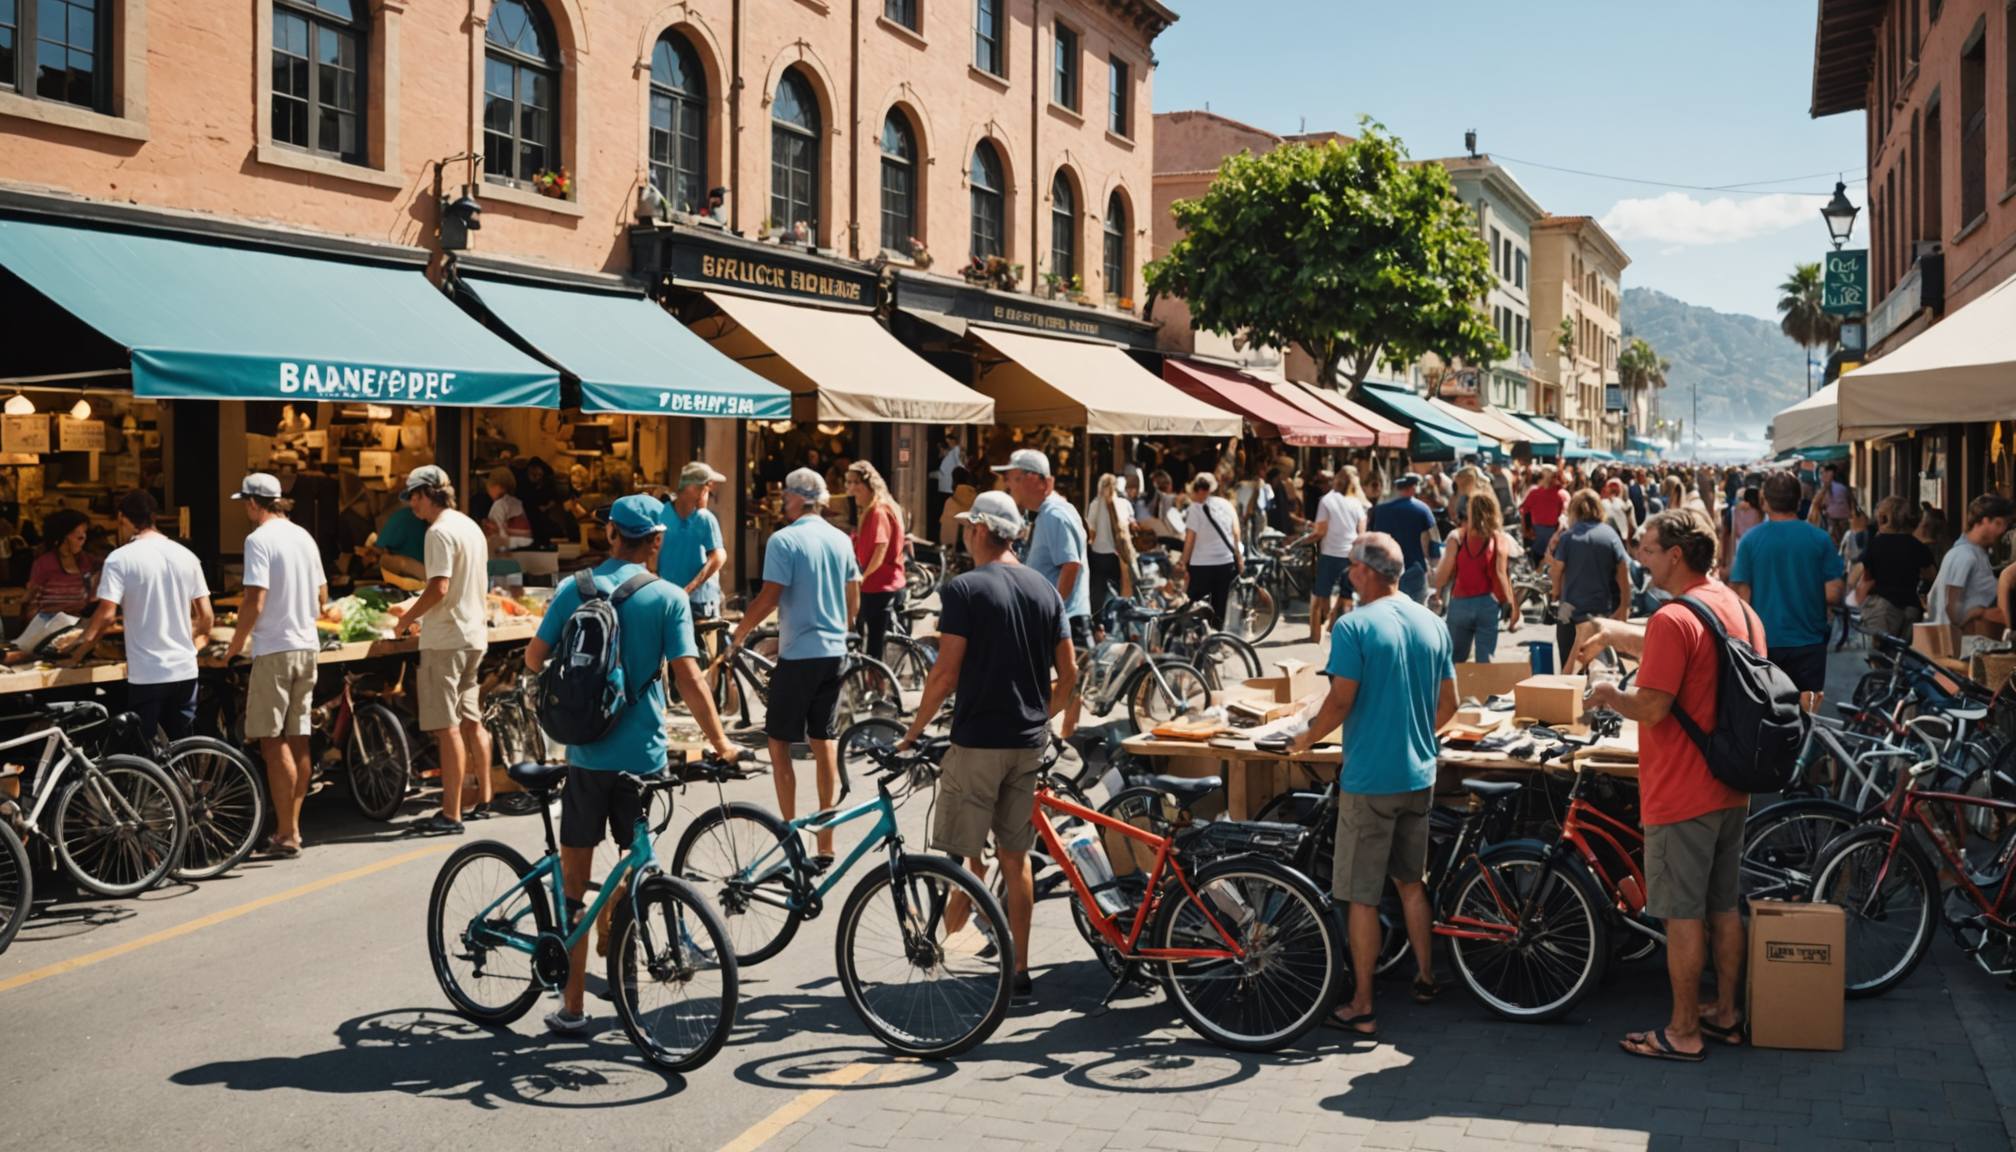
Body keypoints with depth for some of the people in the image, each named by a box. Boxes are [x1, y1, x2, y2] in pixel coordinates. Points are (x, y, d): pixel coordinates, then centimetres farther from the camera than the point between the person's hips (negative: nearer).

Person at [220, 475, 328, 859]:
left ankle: (286, 834, -3)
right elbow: (322, 595, 16)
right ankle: (292, 827, 17)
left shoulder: (259, 539, -12)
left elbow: (255, 600, -18)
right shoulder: (304, 536, 12)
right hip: (306, 646, 8)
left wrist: (236, 643, -6)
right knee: (298, 740, 11)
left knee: (273, 742, -3)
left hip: (274, 649, -8)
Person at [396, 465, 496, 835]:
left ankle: (451, 815, -7)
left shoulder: (440, 531, -15)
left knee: (448, 728, -8)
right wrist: (421, 609, 21)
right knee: (471, 721, 16)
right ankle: (483, 800, 24)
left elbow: (439, 588, -23)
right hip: (474, 634, 10)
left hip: (446, 638, -10)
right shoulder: (471, 527, 14)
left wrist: (409, 616, -9)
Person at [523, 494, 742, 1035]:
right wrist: (720, 742, -3)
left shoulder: (572, 589, 0)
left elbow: (534, 657, 0)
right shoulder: (669, 598, -5)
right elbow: (687, 676, -11)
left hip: (585, 753, 1)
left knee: (574, 882, 7)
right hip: (642, 756, 0)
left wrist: (552, 679, 22)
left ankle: (572, 1005, 8)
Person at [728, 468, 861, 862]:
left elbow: (768, 599, -16)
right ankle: (826, 841, 12)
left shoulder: (784, 540, -12)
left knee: (780, 743, 5)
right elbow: (854, 601, 12)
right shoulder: (841, 540, 7)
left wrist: (739, 633, -2)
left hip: (797, 655, -6)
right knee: (825, 743, 10)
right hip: (834, 653, 6)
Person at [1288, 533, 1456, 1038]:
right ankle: (1425, 977, 34)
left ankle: (1361, 1007, 5)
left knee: (1363, 896, 0)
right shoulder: (1431, 623, 5)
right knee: (1412, 882, 22)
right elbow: (1448, 704, 11)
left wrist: (1305, 739, -1)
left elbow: (1340, 702, -18)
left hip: (1369, 780, -7)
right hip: (1420, 775, 7)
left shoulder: (1354, 626, -15)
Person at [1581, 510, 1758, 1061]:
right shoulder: (1739, 609, 8)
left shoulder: (1674, 619, -21)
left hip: (1682, 795, -9)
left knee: (1683, 915, 1)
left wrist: (1607, 695, -5)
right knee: (1723, 908, 17)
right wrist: (1614, 632, 28)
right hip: (1731, 788, 9)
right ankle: (1725, 1015, 28)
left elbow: (1652, 707, -24)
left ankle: (1684, 1032, 9)